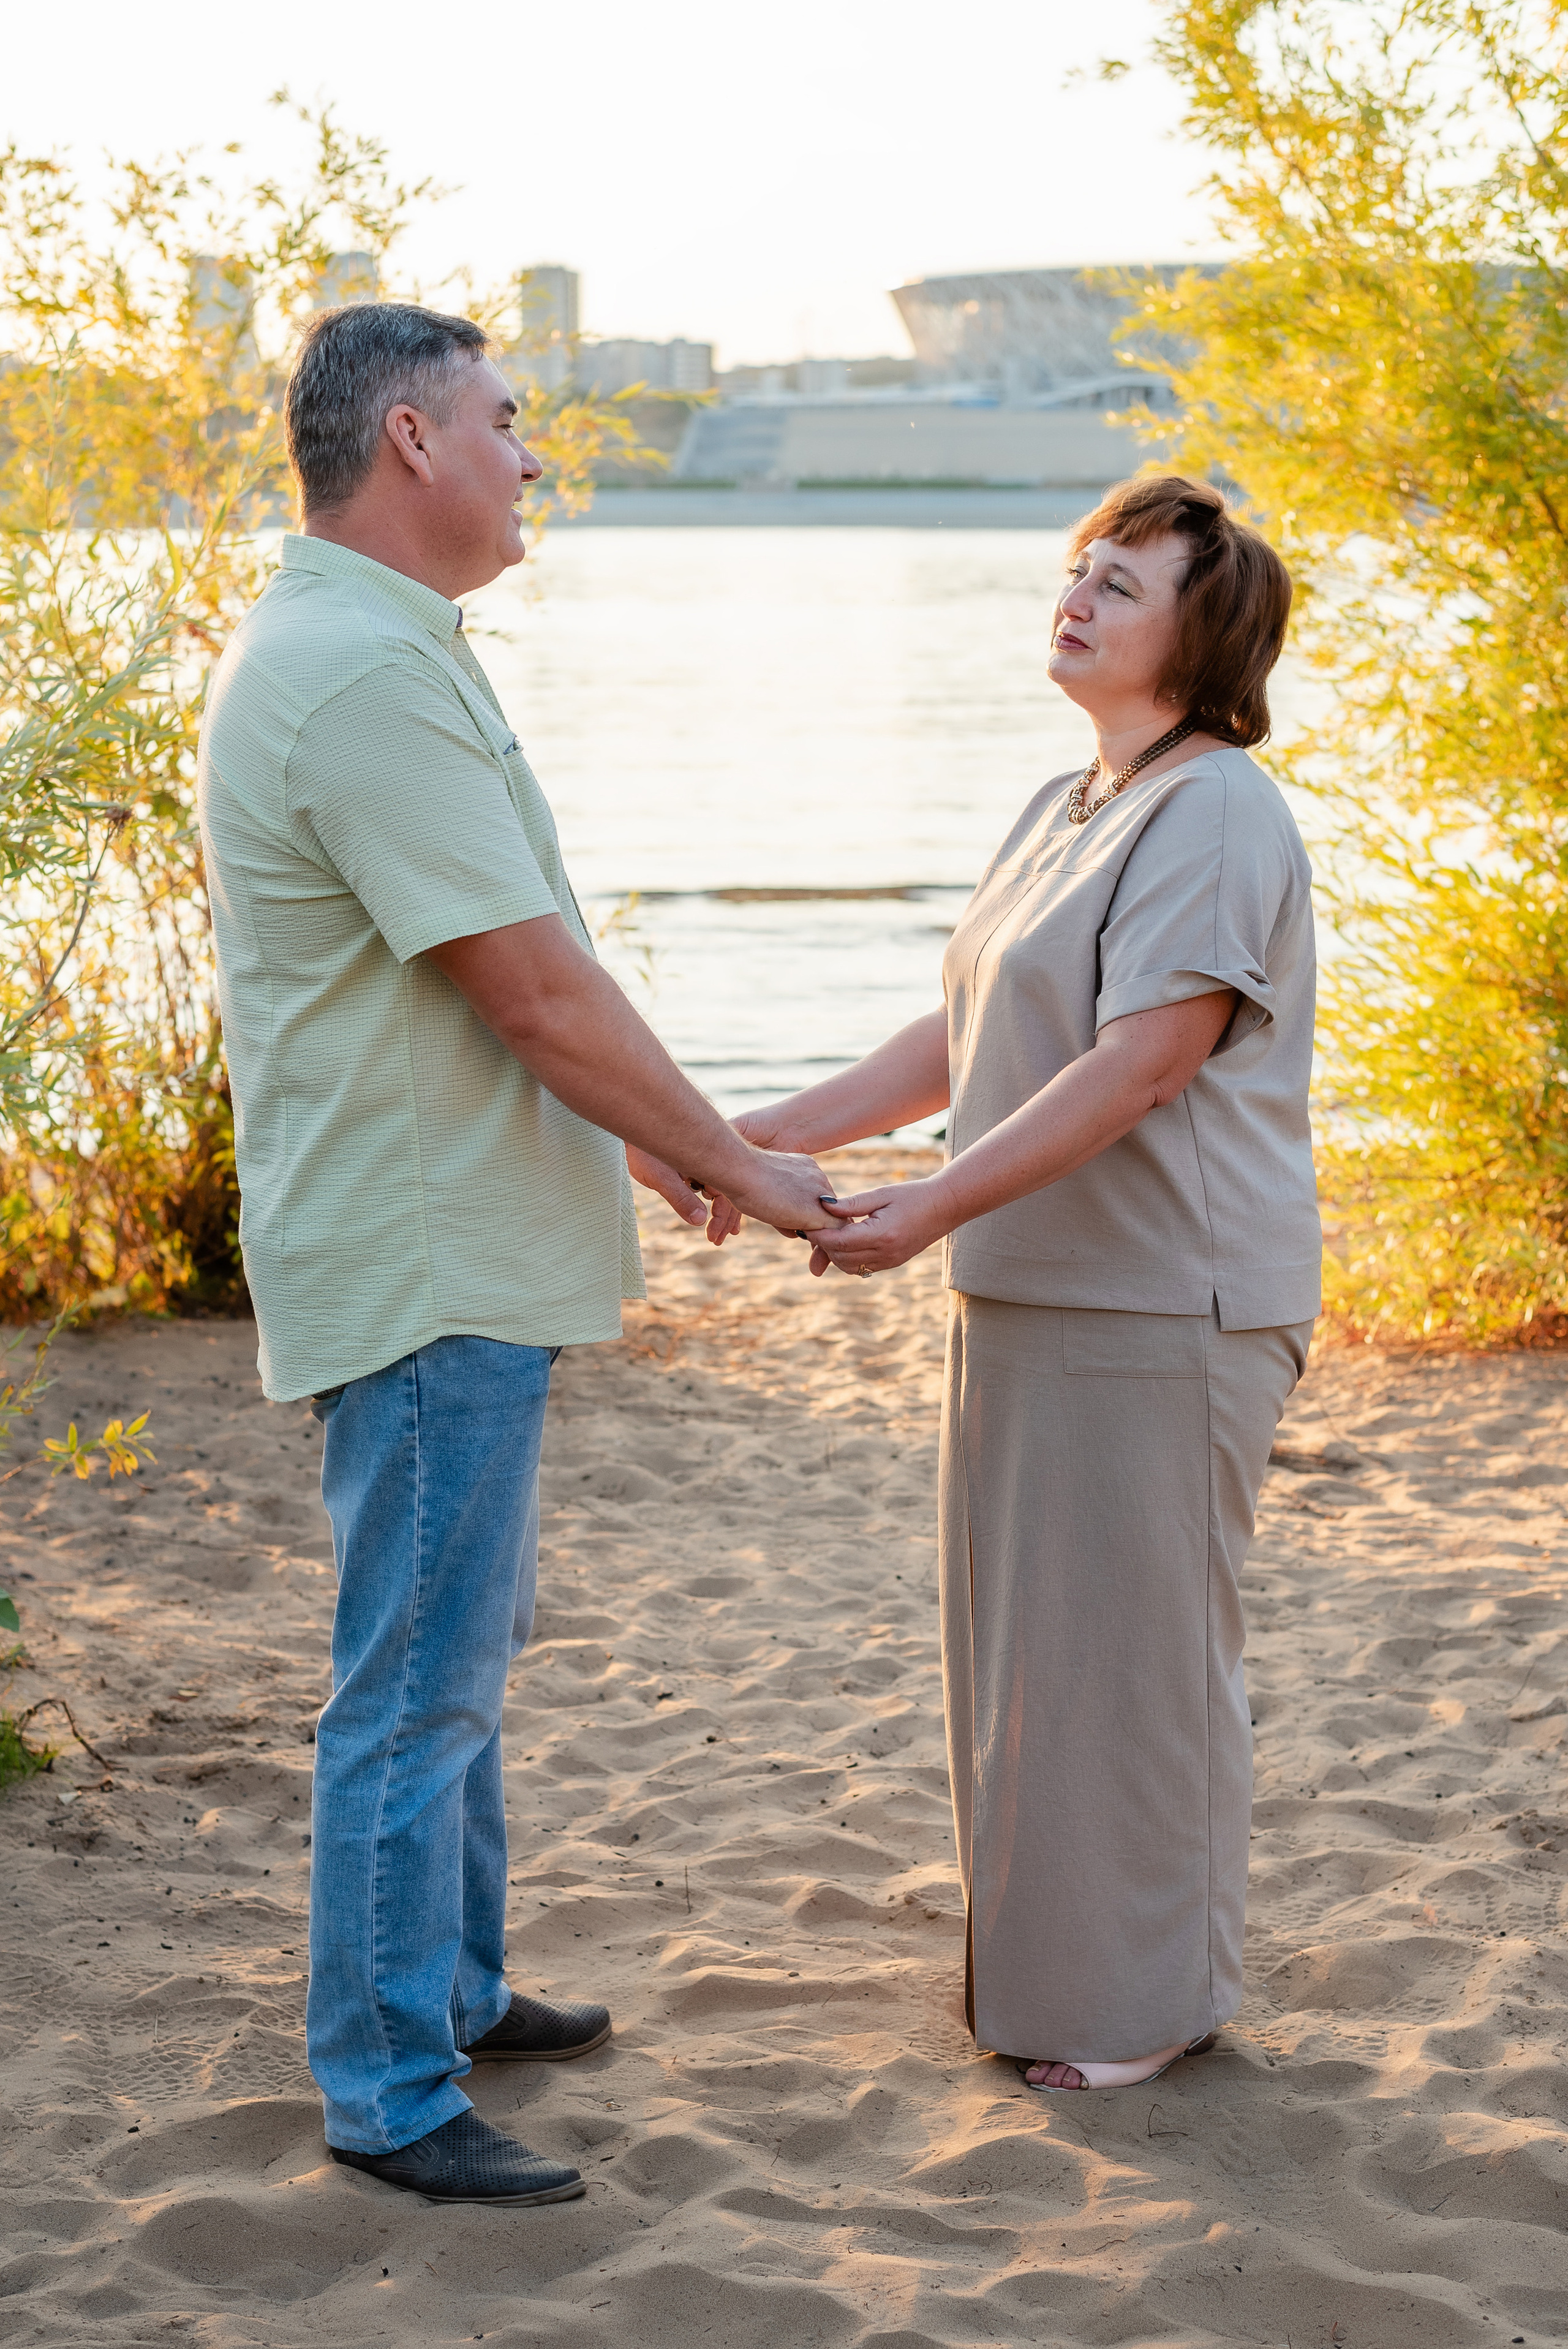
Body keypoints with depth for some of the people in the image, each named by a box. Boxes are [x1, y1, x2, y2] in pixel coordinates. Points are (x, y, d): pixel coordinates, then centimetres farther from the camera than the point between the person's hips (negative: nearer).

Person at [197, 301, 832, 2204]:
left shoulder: (376, 653, 14)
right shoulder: (364, 674, -21)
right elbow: (538, 989, -21)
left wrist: (639, 1132, 22)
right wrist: (734, 1165, -10)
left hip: (454, 1250, 11)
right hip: (421, 1268, -11)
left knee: (460, 1652, 21)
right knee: (415, 1683, -3)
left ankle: (453, 1988, 34)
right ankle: (388, 2091, 8)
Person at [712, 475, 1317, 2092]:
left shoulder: (1216, 819, -15)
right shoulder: (1061, 812, 16)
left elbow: (1142, 1065, -23)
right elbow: (961, 1039, 19)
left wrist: (926, 1210, -26)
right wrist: (783, 1132, 8)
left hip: (1161, 1309, -9)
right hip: (1030, 1293, 9)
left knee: (1130, 1642, 0)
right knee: (1028, 1637, 16)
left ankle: (1146, 2001, 14)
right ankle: (1042, 1955, 31)